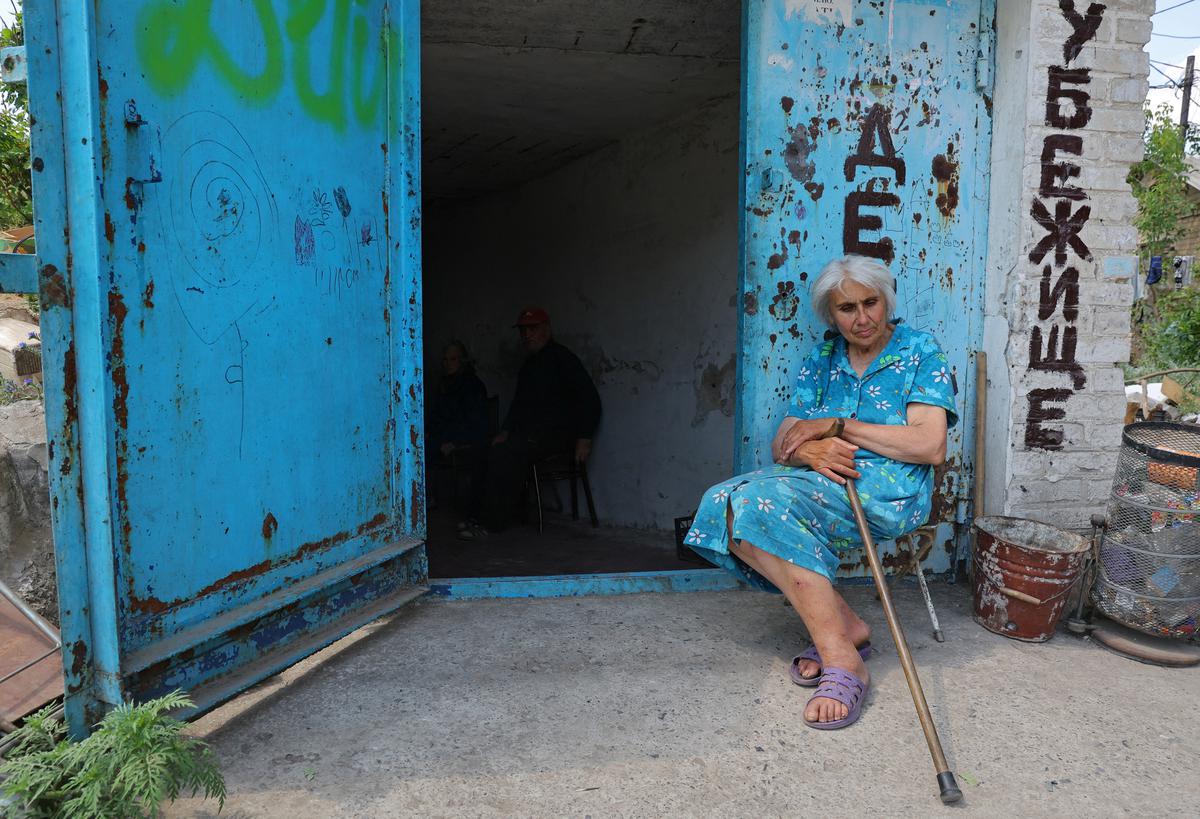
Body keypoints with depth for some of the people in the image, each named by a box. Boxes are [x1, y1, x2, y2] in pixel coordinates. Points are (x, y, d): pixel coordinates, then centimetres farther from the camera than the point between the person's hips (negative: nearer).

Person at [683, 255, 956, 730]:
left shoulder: (920, 353, 3)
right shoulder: (819, 362, 16)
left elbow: (930, 446, -10)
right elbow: (781, 445, 9)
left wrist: (836, 426, -10)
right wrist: (808, 449, -17)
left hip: (888, 488, -6)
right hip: (821, 481, 6)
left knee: (767, 501, -31)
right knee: (727, 504, -22)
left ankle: (840, 657, -26)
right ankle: (843, 627, -15)